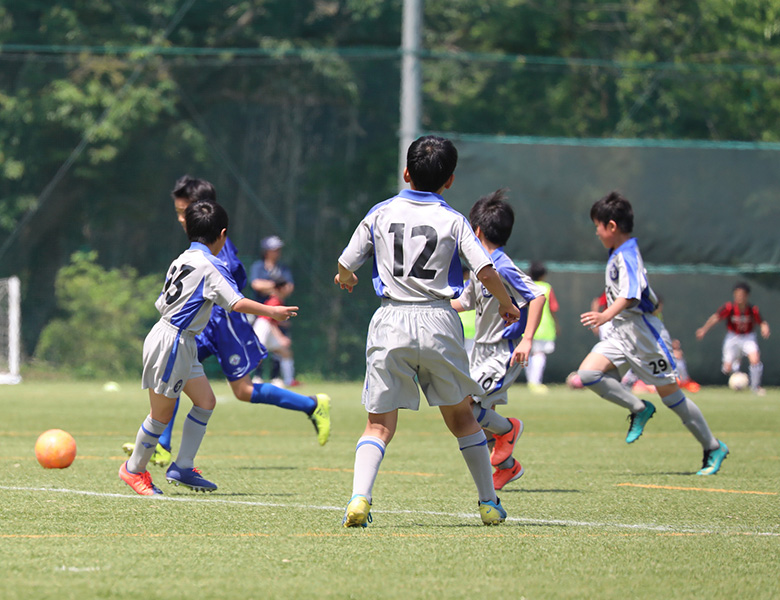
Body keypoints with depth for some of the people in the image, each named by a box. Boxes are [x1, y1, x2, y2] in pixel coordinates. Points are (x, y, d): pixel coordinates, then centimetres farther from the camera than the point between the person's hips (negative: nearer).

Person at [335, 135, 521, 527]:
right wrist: (506, 304, 12)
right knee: (461, 416, 17)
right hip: (439, 322, 0)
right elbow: (486, 272, -7)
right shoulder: (453, 221, 2)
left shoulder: (381, 213, 6)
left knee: (379, 424, 1)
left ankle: (359, 498, -21)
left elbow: (346, 264, 10)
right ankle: (489, 504, 22)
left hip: (391, 324, 0)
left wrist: (345, 278, 35)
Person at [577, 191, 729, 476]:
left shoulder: (627, 257, -19)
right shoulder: (617, 255, 11)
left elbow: (630, 294, -37)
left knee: (671, 396, 0)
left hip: (643, 333, -9)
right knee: (587, 373, -13)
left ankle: (713, 448, 15)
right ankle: (639, 408, 3)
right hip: (620, 334, 9)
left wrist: (606, 315, -53)